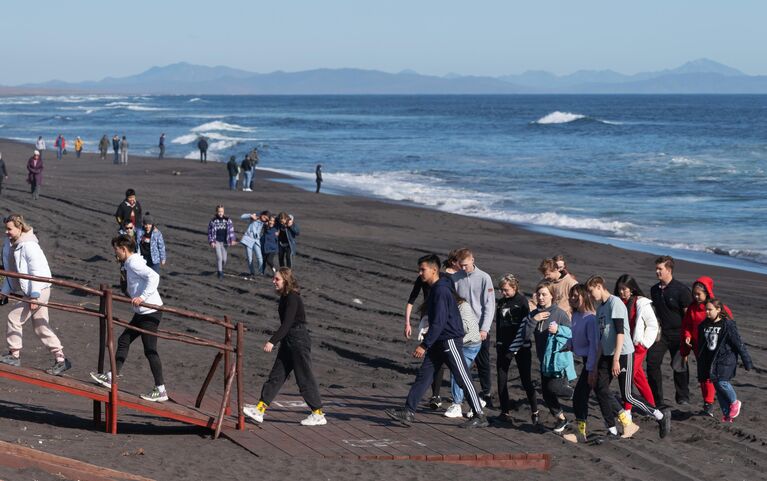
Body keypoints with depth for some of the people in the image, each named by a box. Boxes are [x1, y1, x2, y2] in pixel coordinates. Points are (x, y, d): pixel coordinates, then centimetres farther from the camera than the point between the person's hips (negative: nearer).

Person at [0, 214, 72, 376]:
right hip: (28, 292, 9)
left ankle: (14, 355, 4)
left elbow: (37, 271, -23)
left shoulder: (29, 246, -19)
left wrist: (34, 295, -25)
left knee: (14, 318, -7)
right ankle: (61, 359, 11)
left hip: (39, 291, -9)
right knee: (42, 327, 9)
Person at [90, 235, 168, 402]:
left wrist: (142, 297, -29)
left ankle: (160, 390, -2)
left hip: (150, 312, -10)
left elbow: (154, 276, -27)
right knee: (124, 340, 13)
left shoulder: (134, 263, -14)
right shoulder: (131, 263, 16)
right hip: (142, 312, 10)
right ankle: (112, 377, 17)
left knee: (150, 350, -6)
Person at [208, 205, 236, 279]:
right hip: (216, 242, -2)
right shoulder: (213, 221, -2)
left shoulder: (228, 220, 2)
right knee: (219, 257, -15)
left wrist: (232, 240, -9)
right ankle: (220, 273, -8)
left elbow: (231, 230, 3)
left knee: (224, 259, 4)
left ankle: (220, 269, 32)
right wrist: (211, 242, -8)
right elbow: (210, 232, 2)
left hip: (224, 242, 2)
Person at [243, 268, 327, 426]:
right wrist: (276, 341, 25)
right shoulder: (285, 297, 11)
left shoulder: (293, 298, -18)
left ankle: (318, 414, 7)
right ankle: (259, 410, 6)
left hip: (299, 341, -10)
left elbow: (287, 323, -25)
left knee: (304, 378, -3)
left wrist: (272, 341, -31)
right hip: (288, 342, 10)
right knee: (276, 376, 7)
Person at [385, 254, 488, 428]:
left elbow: (439, 322, -24)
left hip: (450, 340, -10)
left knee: (463, 379, -2)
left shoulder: (441, 291, -18)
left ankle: (480, 416, 6)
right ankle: (408, 412, 3)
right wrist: (426, 343, 24)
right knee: (423, 375, 4)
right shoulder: (435, 289, 13)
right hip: (439, 342, 10)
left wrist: (424, 345, -23)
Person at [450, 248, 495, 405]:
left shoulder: (484, 278, -5)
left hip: (480, 329, -2)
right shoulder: (455, 278, 0)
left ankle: (487, 393, 14)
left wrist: (484, 329, -11)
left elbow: (490, 305, -5)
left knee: (483, 363, 5)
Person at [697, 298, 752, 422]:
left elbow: (739, 343, -7)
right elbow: (701, 346, 16)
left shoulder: (728, 324, -10)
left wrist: (747, 362, -5)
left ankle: (734, 402, 7)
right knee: (718, 388, 5)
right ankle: (726, 413, 15)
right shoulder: (703, 326, 6)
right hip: (710, 361, 6)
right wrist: (701, 367, 20)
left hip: (725, 359, -6)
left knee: (722, 382, -20)